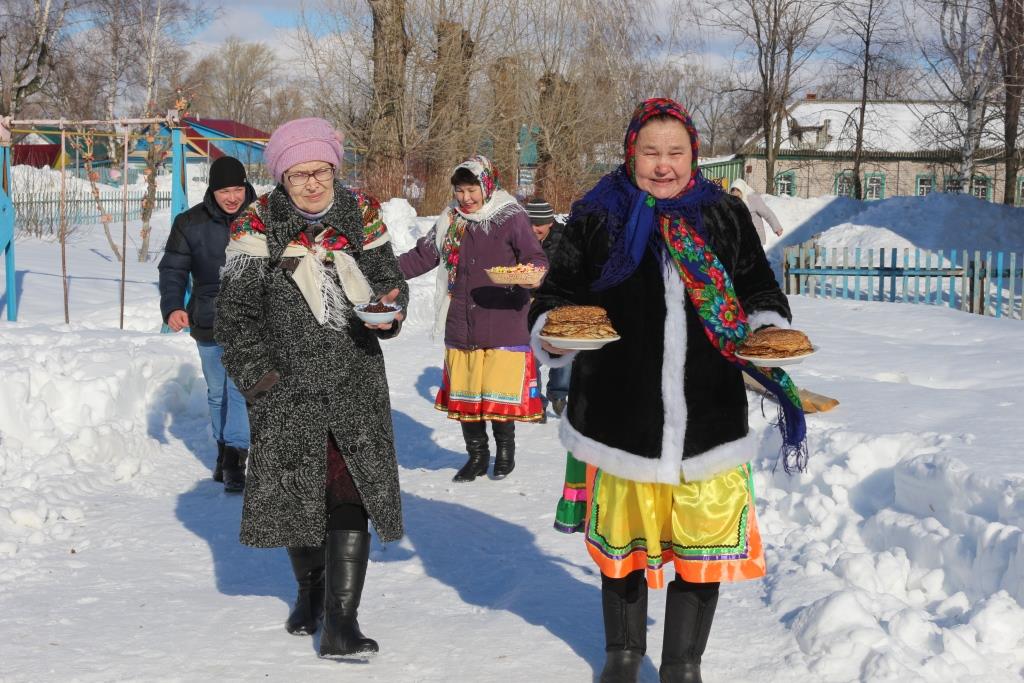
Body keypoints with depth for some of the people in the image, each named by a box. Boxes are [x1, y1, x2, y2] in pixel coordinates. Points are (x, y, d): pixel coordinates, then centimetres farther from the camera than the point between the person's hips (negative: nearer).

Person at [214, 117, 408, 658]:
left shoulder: (361, 215, 4)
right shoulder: (258, 226, -2)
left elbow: (389, 279, 12)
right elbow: (235, 313, 1)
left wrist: (389, 307, -11)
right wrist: (258, 375, -7)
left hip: (356, 380, 0)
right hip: (288, 383, 0)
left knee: (351, 491, -9)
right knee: (295, 489, 9)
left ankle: (340, 619, -7)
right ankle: (310, 588, 36)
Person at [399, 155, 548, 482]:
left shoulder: (511, 218, -3)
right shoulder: (450, 222, 12)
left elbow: (536, 257, -5)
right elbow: (422, 257, 16)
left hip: (502, 326, -4)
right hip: (460, 328, 4)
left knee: (499, 391, -5)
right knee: (464, 393, 7)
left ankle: (505, 449, 22)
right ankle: (477, 455, 26)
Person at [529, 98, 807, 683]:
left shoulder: (726, 215, 6)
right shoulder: (598, 217, 1)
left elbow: (761, 292, 12)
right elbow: (557, 295, 4)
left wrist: (767, 332, -8)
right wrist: (551, 332, -17)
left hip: (710, 418, 1)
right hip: (622, 416, -1)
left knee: (703, 548, 7)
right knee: (623, 544, 15)